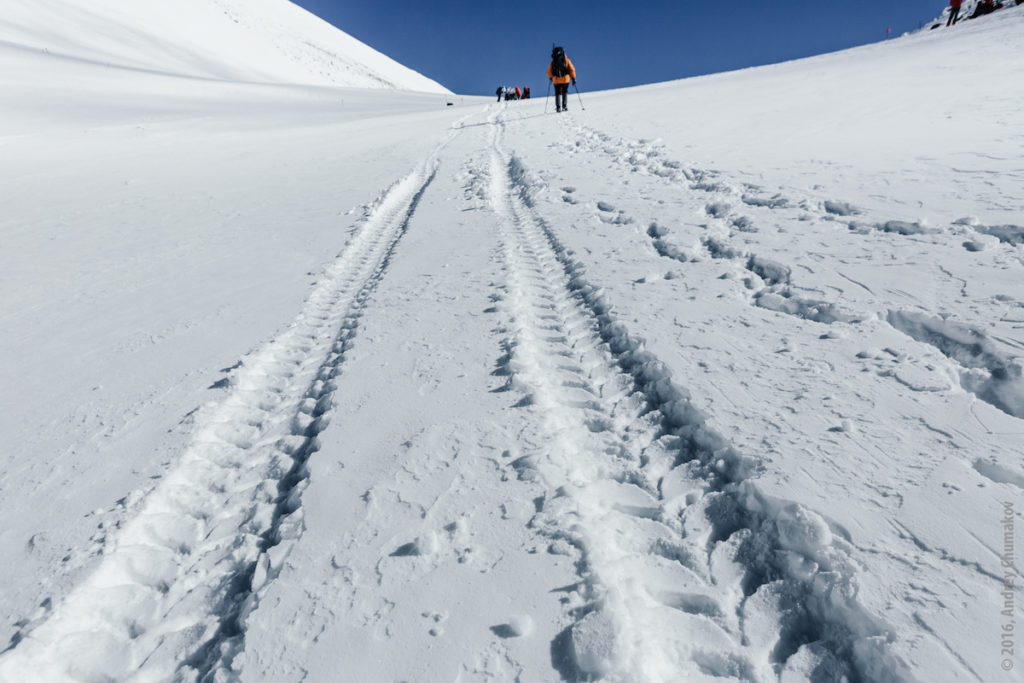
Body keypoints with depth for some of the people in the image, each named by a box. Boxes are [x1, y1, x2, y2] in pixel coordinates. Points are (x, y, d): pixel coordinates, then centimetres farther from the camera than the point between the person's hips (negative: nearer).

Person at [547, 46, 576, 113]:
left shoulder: (552, 62, 3)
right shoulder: (566, 60, 2)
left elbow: (549, 73, 6)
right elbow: (572, 69, -1)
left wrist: (550, 77, 27)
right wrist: (573, 78, 6)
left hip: (556, 80, 0)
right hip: (565, 79, 0)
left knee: (557, 93, 11)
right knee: (565, 93, 16)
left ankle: (558, 107, -1)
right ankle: (564, 106, 4)